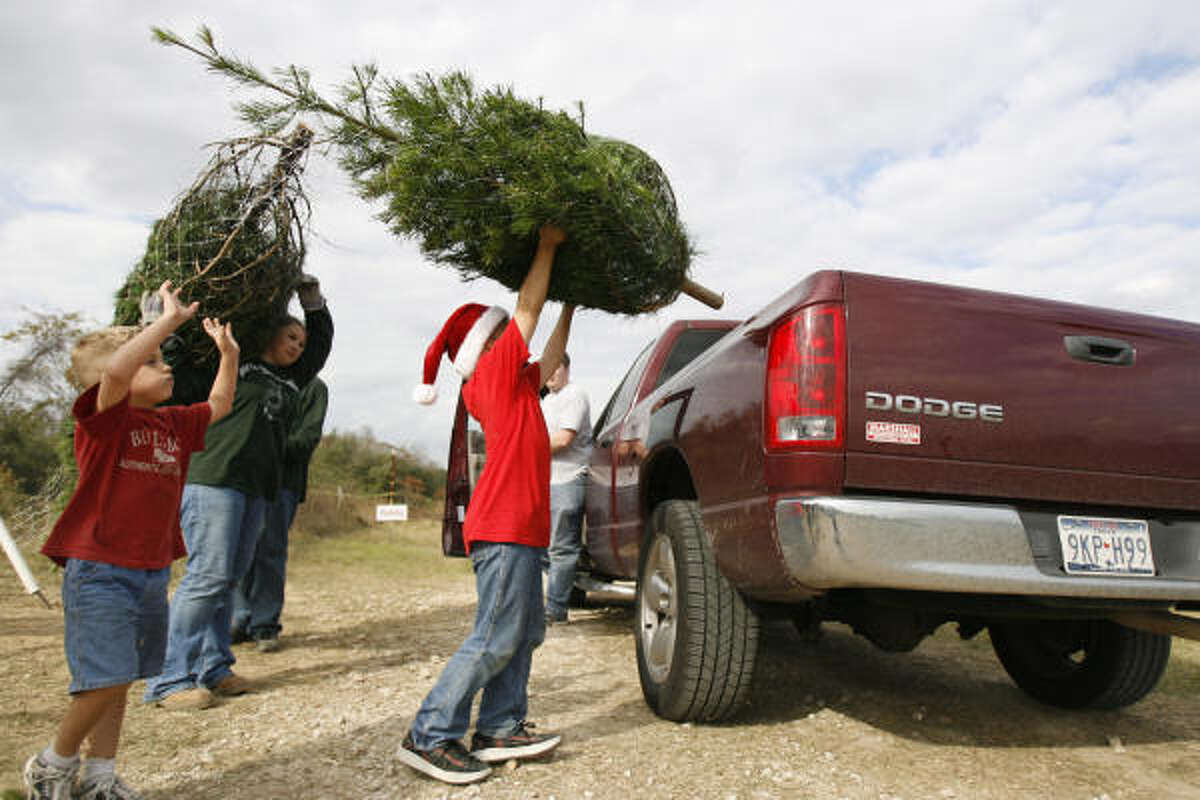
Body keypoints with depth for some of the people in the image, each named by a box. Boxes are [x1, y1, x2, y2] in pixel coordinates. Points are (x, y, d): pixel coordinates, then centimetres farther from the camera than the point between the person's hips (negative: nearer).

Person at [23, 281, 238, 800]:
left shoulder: (173, 423, 10)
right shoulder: (103, 417, -11)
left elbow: (219, 404, 25)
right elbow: (115, 373, -32)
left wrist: (228, 352, 16)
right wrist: (169, 321, -29)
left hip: (153, 573, 7)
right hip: (99, 571, -7)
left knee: (119, 681, 15)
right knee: (105, 680, -6)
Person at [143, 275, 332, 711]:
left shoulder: (289, 382, 22)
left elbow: (321, 346, 29)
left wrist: (313, 302, 22)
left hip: (256, 488, 7)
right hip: (212, 478, -7)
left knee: (230, 577, 9)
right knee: (207, 575, -11)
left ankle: (213, 669, 16)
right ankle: (169, 680, -4)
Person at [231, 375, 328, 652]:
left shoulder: (313, 387, 7)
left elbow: (309, 437, -4)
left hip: (284, 479, -4)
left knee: (270, 551, -4)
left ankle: (265, 626, 4)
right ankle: (242, 620, 15)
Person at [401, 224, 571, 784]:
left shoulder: (515, 381, 19)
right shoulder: (496, 371, -4)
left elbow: (549, 363, 34)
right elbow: (528, 307, -6)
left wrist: (569, 311, 33)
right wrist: (548, 245, 4)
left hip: (520, 527, 10)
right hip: (504, 525, -10)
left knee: (524, 634, 12)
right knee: (496, 638, -8)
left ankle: (499, 729, 18)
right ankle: (429, 737, -2)